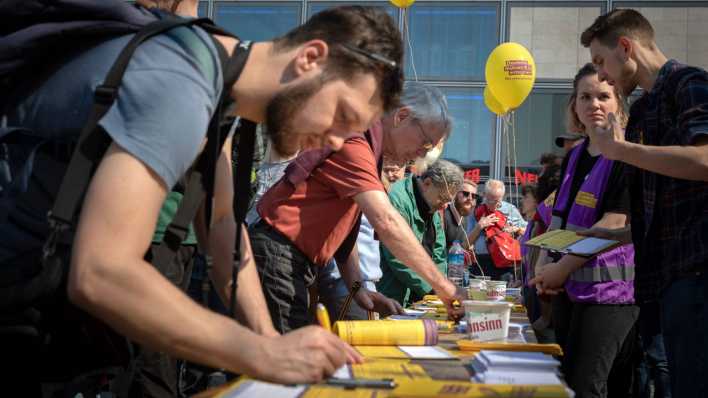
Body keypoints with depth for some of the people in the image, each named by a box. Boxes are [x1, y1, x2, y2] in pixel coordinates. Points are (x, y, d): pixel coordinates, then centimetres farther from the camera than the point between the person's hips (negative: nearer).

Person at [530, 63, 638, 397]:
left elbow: (615, 223, -18)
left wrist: (563, 266, -15)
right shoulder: (573, 157, 13)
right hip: (568, 287, 8)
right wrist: (543, 268, 6)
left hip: (608, 290, -8)